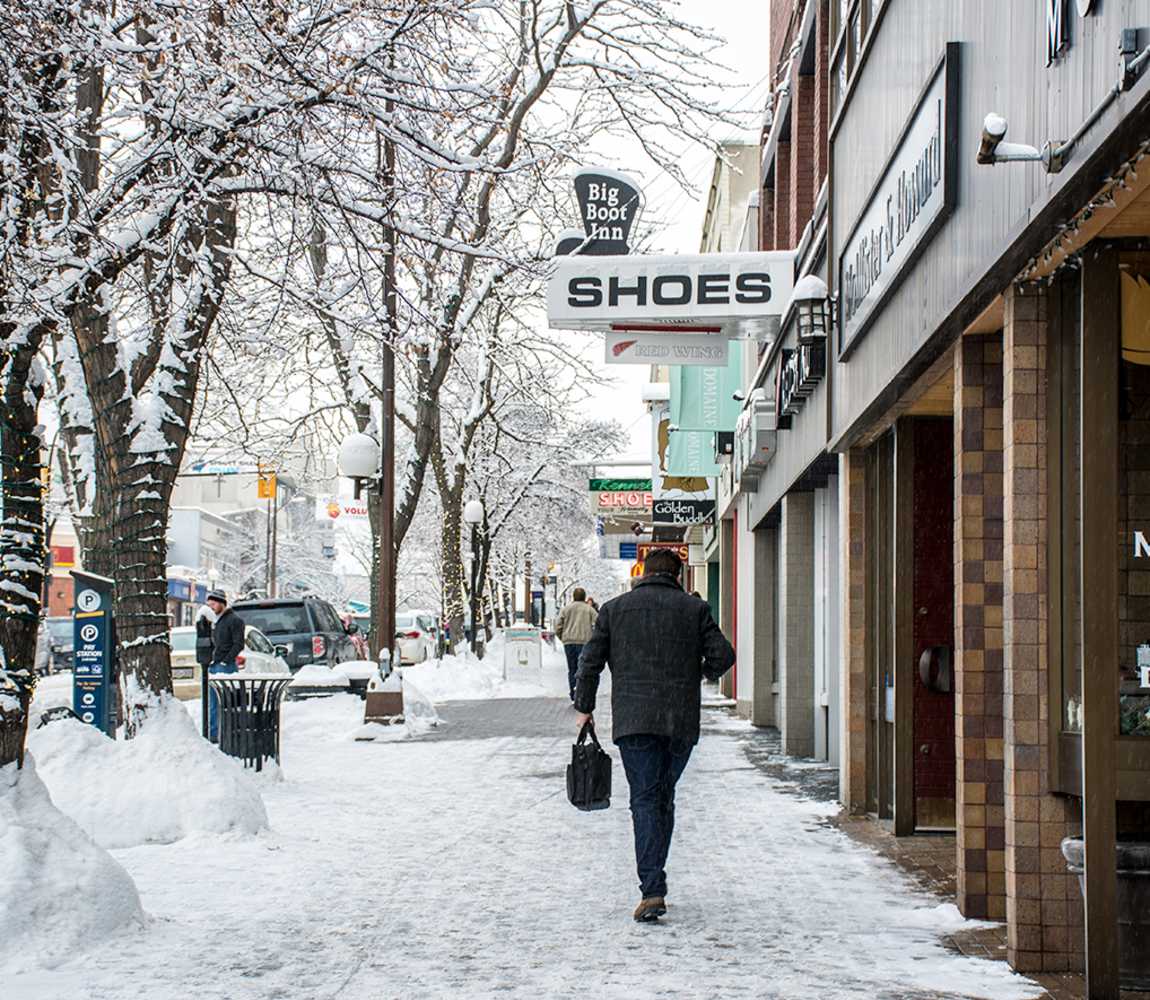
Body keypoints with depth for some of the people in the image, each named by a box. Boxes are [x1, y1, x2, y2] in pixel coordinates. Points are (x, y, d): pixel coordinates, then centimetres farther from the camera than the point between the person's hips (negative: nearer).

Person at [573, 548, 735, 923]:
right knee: (664, 799, 14)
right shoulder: (694, 608, 5)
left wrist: (584, 707, 16)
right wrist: (705, 672, 23)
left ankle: (652, 890, -17)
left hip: (633, 720, -1)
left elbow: (590, 661, 5)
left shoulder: (615, 609, 6)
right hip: (681, 722, 1)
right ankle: (654, 883, 20)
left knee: (645, 800, -4)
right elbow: (723, 655, 1)